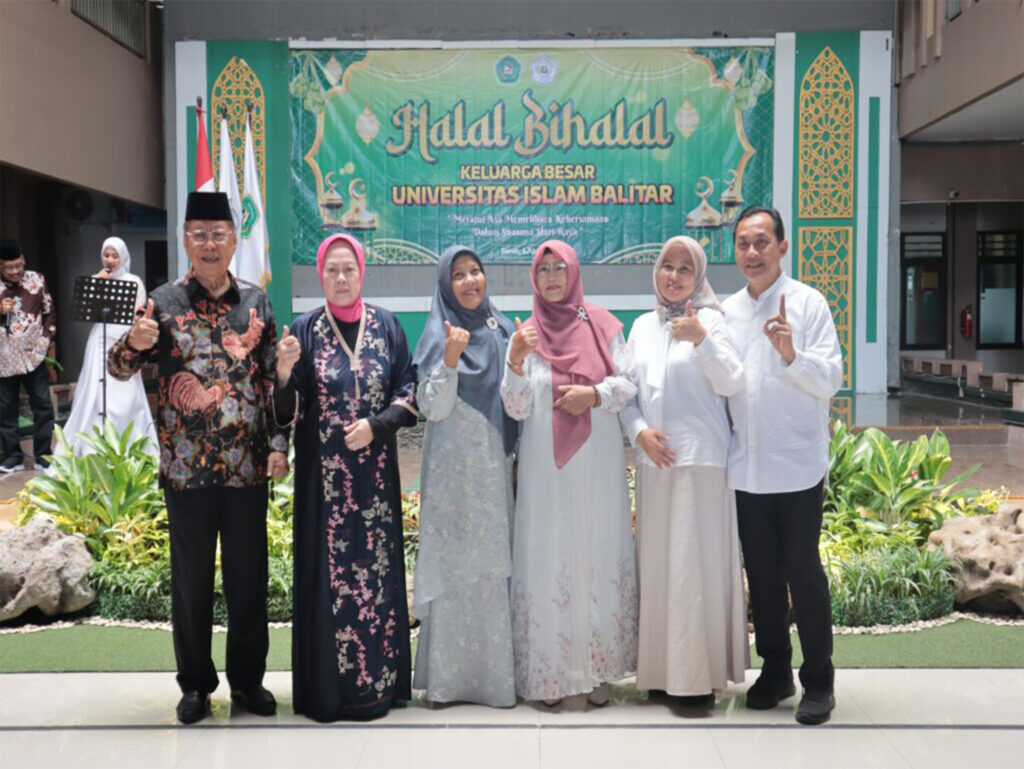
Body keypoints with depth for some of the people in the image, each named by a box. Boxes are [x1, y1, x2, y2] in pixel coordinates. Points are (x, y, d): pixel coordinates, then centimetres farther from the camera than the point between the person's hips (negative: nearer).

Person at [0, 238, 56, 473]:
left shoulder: (37, 279, 0)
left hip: (34, 355, 1)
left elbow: (49, 313, 8)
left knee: (43, 405, 3)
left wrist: (46, 340, -1)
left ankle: (43, 456, 13)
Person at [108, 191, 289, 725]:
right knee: (191, 578, 9)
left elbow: (275, 377, 7)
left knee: (248, 576, 9)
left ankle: (248, 679, 24)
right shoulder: (163, 302, 1)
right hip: (186, 466, -1)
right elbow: (119, 370, 1)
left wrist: (278, 444, -1)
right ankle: (195, 684, 24)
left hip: (248, 466, 1)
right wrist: (134, 342, -22)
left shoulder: (256, 302, 5)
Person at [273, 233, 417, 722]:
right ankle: (327, 686, 11)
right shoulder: (305, 330, 1)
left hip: (374, 471, 1)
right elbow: (287, 411, -2)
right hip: (323, 474, -1)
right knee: (328, 572, 1)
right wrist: (284, 369, -21)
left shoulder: (386, 325, 5)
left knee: (375, 567, 6)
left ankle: (376, 680, 17)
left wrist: (375, 426, -11)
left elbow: (409, 394, 5)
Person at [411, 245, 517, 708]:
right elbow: (432, 408, -12)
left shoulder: (502, 330, 10)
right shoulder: (439, 335, -4)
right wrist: (449, 359, -22)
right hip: (453, 470, -5)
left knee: (495, 563, 7)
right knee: (454, 565, -1)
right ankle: (449, 674, 7)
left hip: (496, 467, 5)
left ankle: (496, 668, 17)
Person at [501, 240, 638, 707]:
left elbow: (627, 383, 4)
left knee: (599, 555, 2)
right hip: (545, 467, 0)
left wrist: (595, 393, -14)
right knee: (548, 560, 0)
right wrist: (515, 362, -16)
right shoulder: (526, 335, 6)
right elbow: (517, 409, -1)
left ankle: (599, 669, 12)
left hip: (597, 463, 0)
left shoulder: (602, 325, 6)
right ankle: (549, 673, 8)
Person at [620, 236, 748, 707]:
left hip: (701, 460, -5)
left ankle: (699, 675, 4)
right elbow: (627, 392, 13)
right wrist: (640, 431, -4)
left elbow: (731, 383, -12)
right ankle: (663, 669, 21)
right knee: (656, 563, 9)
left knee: (696, 563, -5)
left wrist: (701, 339, -24)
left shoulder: (709, 320, -2)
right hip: (654, 460, 5)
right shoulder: (643, 327, 13)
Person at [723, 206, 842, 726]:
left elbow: (830, 380, -12)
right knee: (761, 575, 13)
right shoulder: (728, 311, 9)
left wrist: (791, 353, -28)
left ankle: (818, 681, 16)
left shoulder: (808, 303, -5)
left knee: (803, 573, 2)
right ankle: (775, 670, 28)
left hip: (797, 467, -4)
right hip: (746, 467, 4)